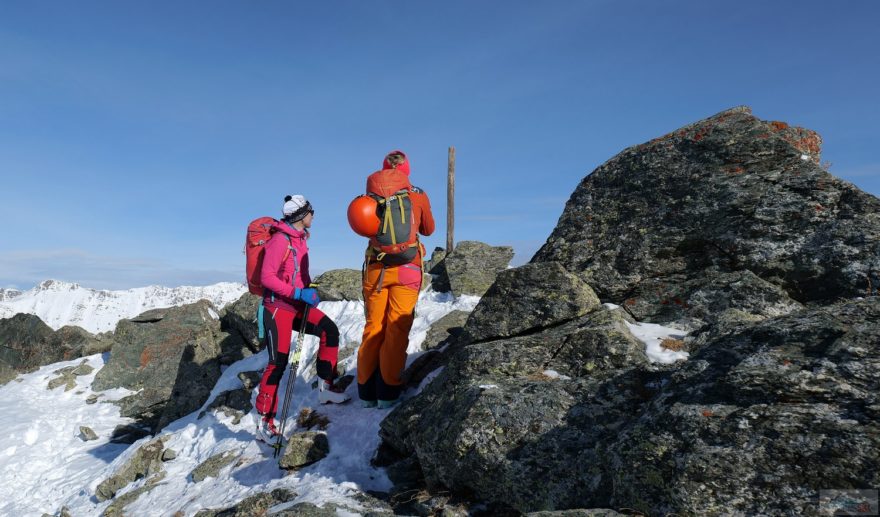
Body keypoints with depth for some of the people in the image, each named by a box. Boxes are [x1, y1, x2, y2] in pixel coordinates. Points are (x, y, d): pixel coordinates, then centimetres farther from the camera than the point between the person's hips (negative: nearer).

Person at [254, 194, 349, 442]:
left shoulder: (301, 238, 12)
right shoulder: (281, 239, -15)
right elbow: (267, 277, -20)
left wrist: (310, 290, 5)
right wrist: (298, 292, -25)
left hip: (298, 304, 8)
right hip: (278, 306, -8)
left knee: (329, 330, -5)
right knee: (278, 362, -7)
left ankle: (327, 386, 6)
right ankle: (264, 421, 2)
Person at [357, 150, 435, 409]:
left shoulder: (372, 192, 3)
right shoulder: (418, 195, 1)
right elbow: (428, 229, 16)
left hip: (375, 268, 2)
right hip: (407, 269, -2)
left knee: (373, 327, 9)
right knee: (397, 329, 3)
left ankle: (366, 391, 12)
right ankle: (388, 392, 3)